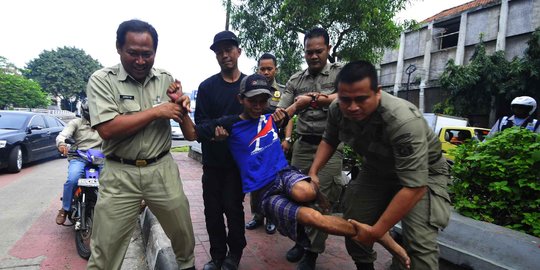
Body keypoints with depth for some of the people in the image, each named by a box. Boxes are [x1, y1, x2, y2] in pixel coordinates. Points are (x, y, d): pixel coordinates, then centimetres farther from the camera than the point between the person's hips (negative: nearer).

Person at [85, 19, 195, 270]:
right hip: (120, 174, -3)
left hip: (162, 169, 3)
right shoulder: (101, 80, -7)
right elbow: (107, 129, -20)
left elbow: (179, 115, 16)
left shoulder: (166, 79, 5)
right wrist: (156, 112, -16)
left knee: (183, 230, 17)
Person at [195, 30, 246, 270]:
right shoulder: (207, 86, 4)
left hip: (239, 158, -2)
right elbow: (200, 121, -3)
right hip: (212, 159, 2)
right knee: (212, 209, 8)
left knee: (233, 207, 1)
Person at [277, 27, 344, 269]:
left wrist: (312, 98, -15)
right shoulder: (295, 81, 10)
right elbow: (282, 112, 2)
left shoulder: (340, 72, 1)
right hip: (302, 145, 4)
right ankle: (301, 240, 29)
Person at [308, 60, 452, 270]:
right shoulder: (337, 110, -19)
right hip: (376, 170, 5)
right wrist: (313, 172, -12)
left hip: (422, 174, -4)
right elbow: (329, 140, 3)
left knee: (419, 244, -20)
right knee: (353, 227, 4)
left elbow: (414, 186, -36)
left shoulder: (404, 121, -38)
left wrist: (377, 231, -32)